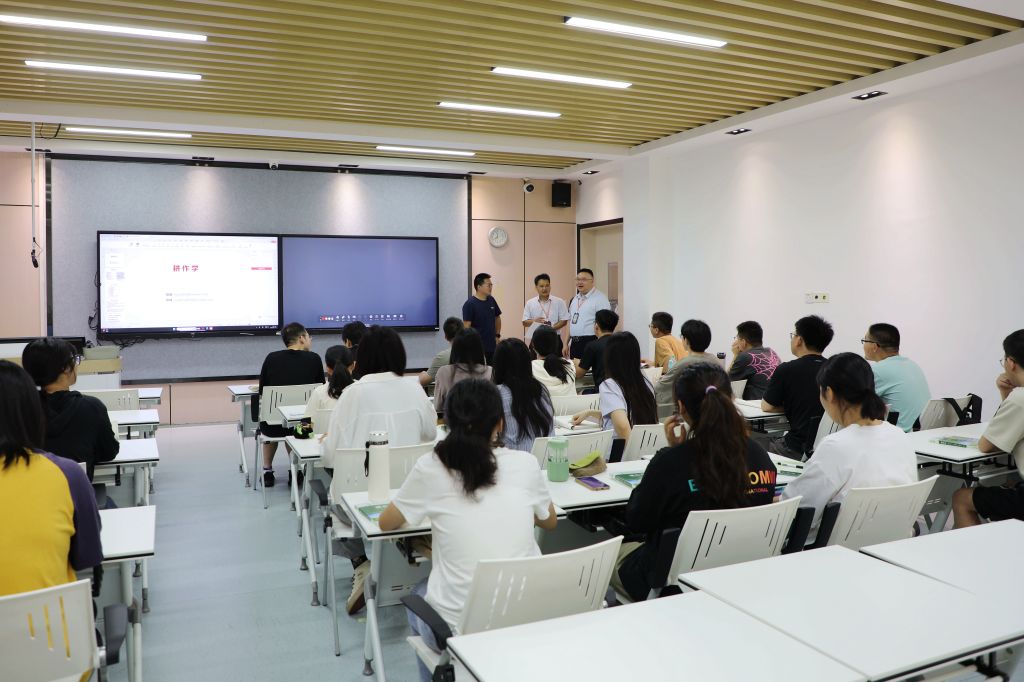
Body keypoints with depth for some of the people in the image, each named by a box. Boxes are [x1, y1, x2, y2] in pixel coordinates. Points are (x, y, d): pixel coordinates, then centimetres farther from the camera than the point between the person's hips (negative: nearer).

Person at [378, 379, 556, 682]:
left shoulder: (430, 468, -9)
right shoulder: (525, 463, -4)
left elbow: (386, 523, 9)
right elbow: (549, 522, 16)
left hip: (458, 627, -2)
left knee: (420, 593, 32)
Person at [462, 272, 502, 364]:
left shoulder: (491, 300, 7)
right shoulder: (469, 304, -11)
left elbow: (497, 318, 21)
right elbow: (466, 326, -14)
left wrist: (497, 335, 13)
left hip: (492, 346, 6)